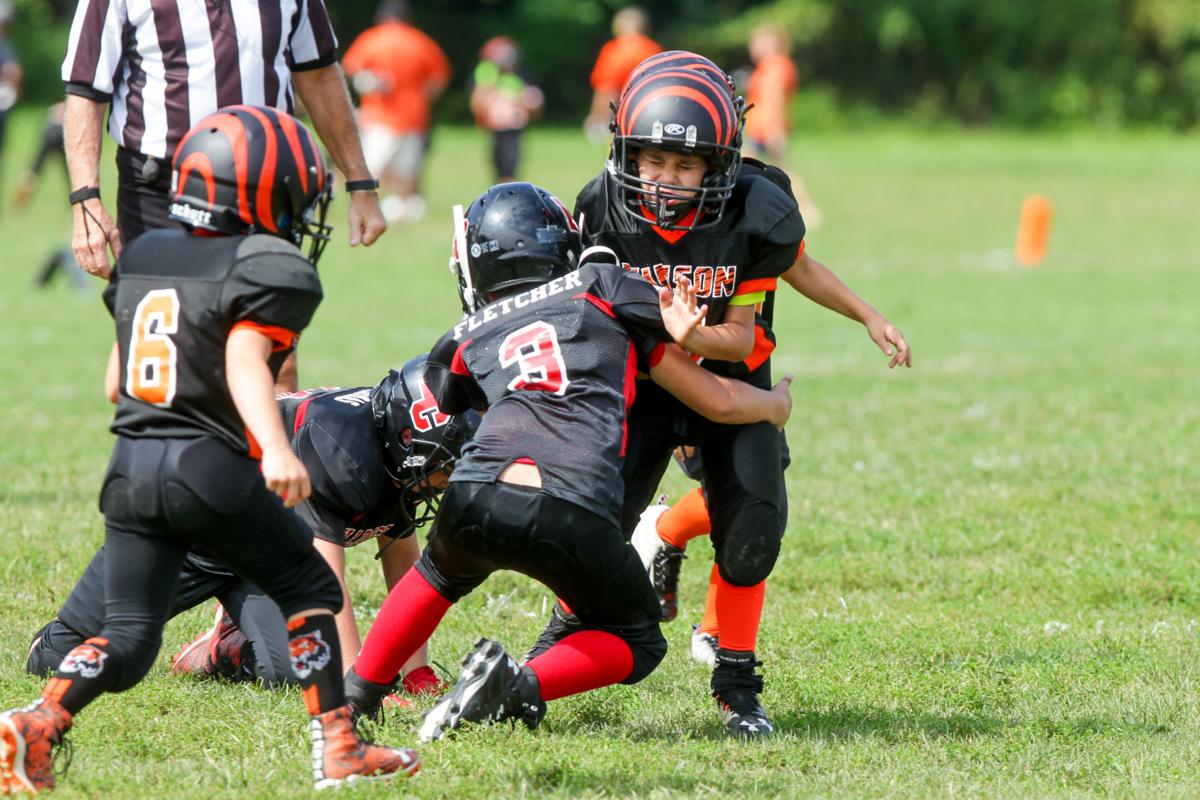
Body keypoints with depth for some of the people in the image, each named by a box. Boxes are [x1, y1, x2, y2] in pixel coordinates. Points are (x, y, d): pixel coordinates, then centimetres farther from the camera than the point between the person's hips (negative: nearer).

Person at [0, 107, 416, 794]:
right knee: (309, 589, 13)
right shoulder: (275, 271, -4)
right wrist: (275, 448, -33)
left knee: (128, 635, 7)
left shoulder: (142, 257, 17)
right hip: (214, 472, -6)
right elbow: (245, 358, -21)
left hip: (130, 470, 6)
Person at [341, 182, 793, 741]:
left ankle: (354, 695, 36)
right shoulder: (601, 288, 20)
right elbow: (719, 401, 24)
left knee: (442, 572, 39)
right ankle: (520, 684, -2)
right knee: (637, 644, 22)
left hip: (475, 500, 3)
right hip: (574, 518, -3)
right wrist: (777, 404, 47)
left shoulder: (466, 342, 23)